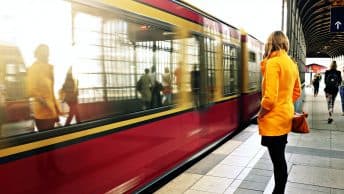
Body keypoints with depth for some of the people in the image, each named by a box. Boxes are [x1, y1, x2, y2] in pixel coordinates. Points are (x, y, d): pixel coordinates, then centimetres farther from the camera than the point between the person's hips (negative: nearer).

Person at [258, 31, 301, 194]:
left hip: (274, 119, -9)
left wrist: (260, 115, -10)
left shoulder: (273, 62, -17)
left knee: (278, 160, 2)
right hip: (286, 115, 9)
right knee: (280, 158, 18)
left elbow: (270, 97, -24)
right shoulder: (291, 63, 9)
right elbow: (297, 92, 18)